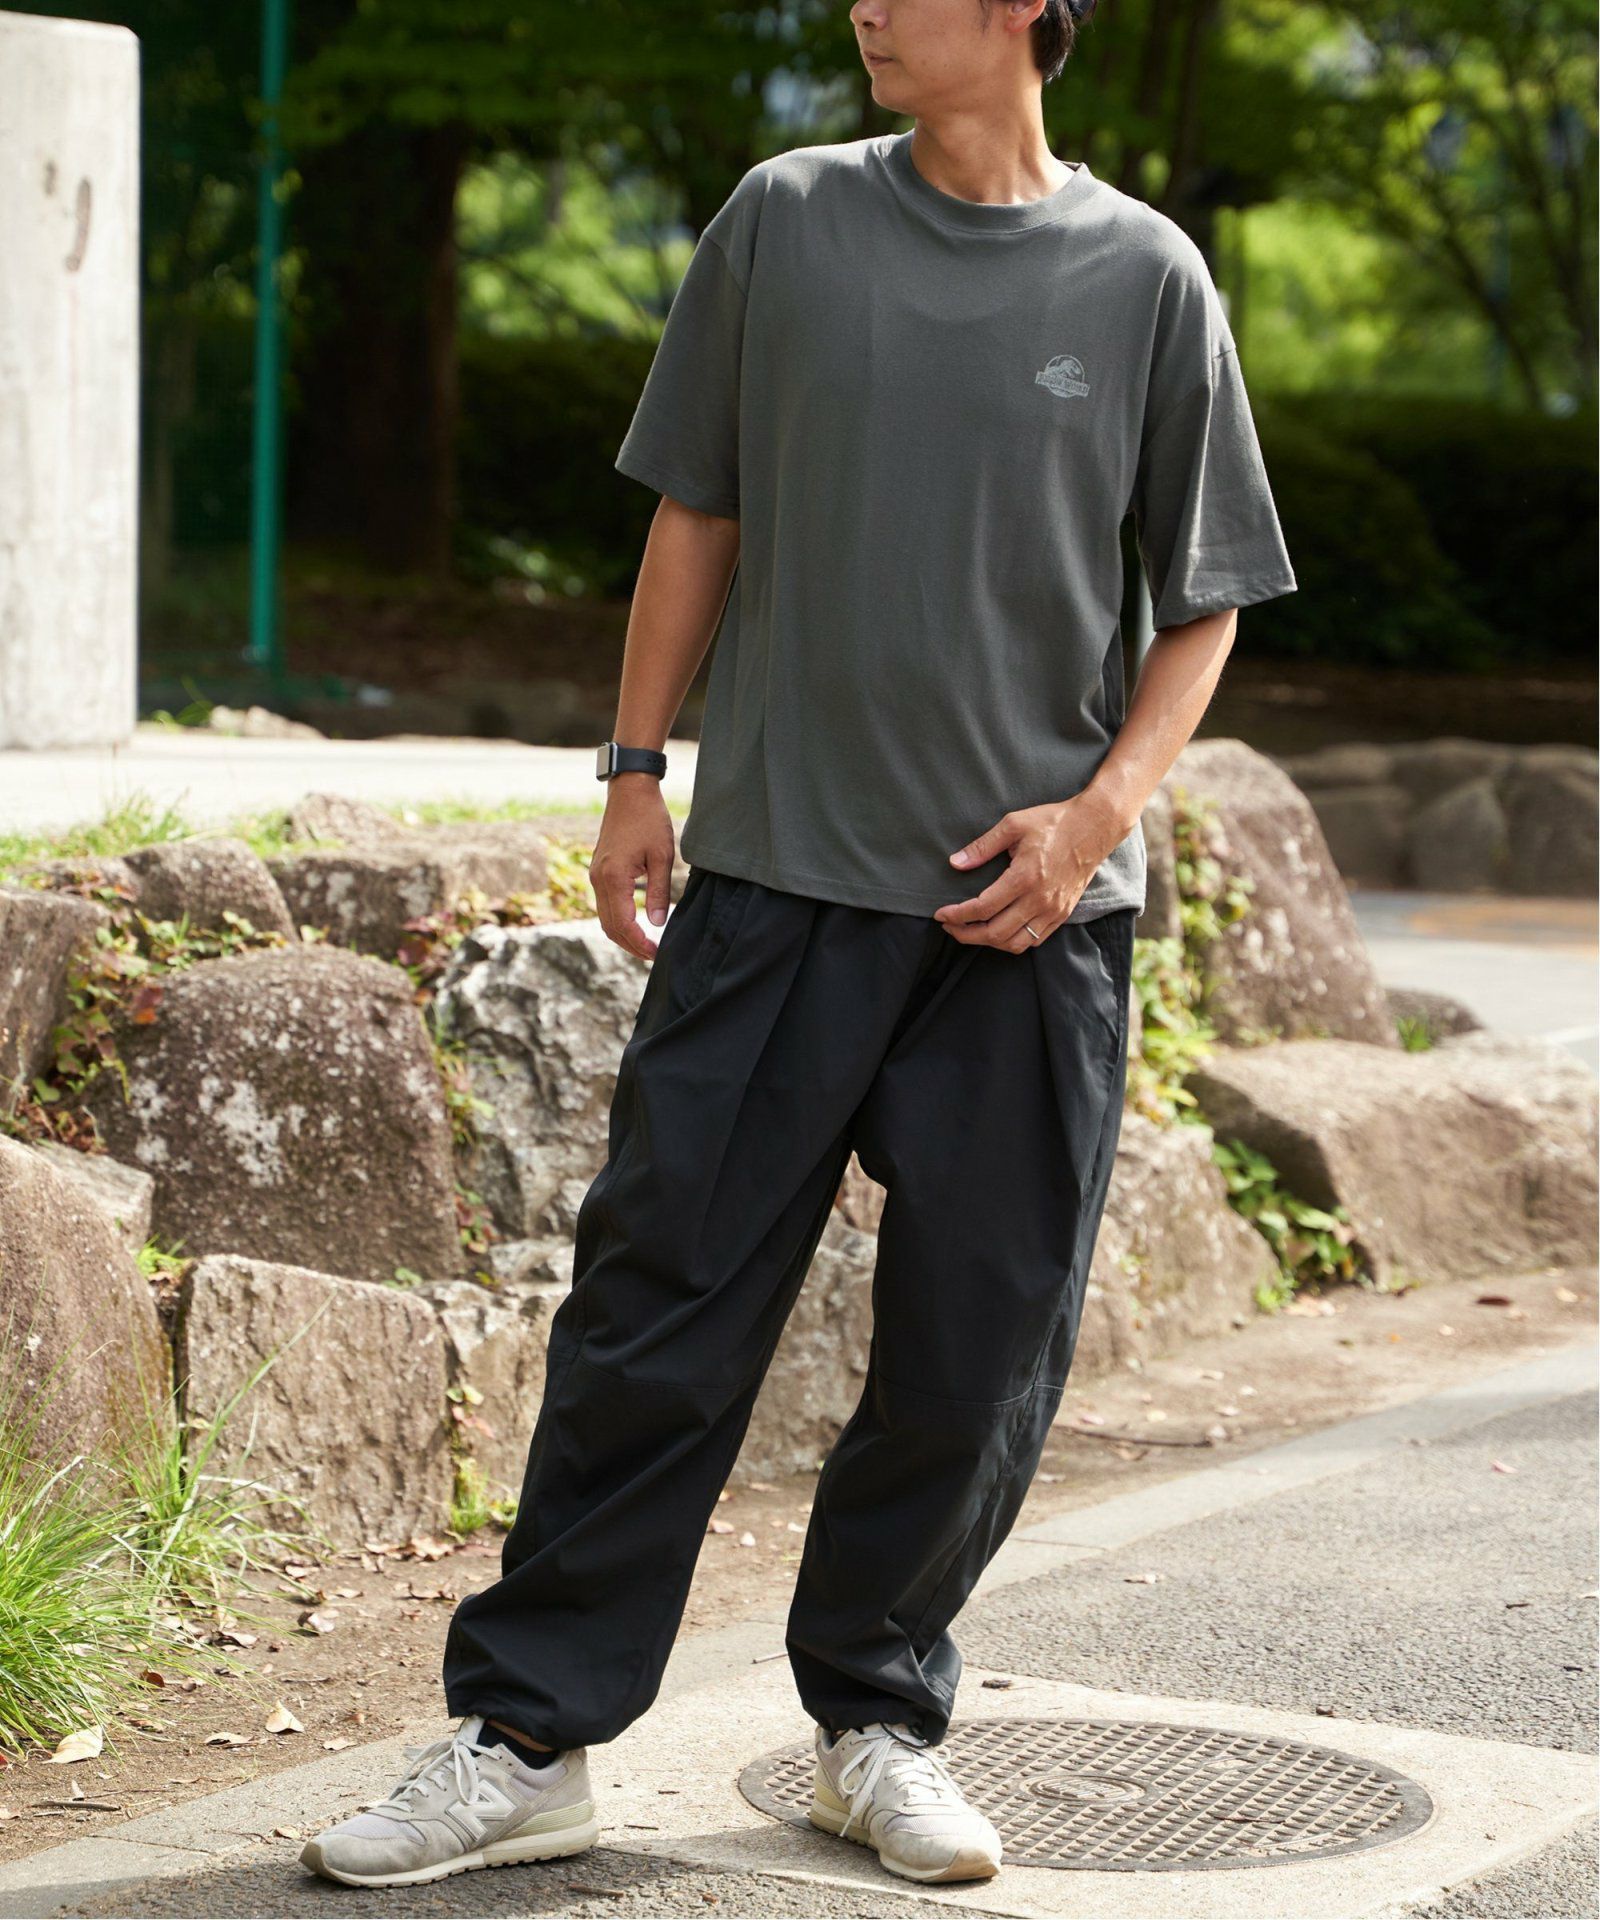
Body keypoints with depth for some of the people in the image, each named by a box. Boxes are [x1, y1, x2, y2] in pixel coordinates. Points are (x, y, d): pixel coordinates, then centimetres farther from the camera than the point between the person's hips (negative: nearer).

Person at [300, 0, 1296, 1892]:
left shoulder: (1144, 277, 2)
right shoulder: (785, 222, 5)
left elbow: (1205, 601, 7)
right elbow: (698, 513, 12)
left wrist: (1101, 807, -6)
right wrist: (635, 769, 7)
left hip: (1031, 905, 0)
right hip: (781, 871, 0)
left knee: (980, 1347, 4)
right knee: (659, 1305, -1)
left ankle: (876, 1717, 23)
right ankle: (522, 1737, 7)